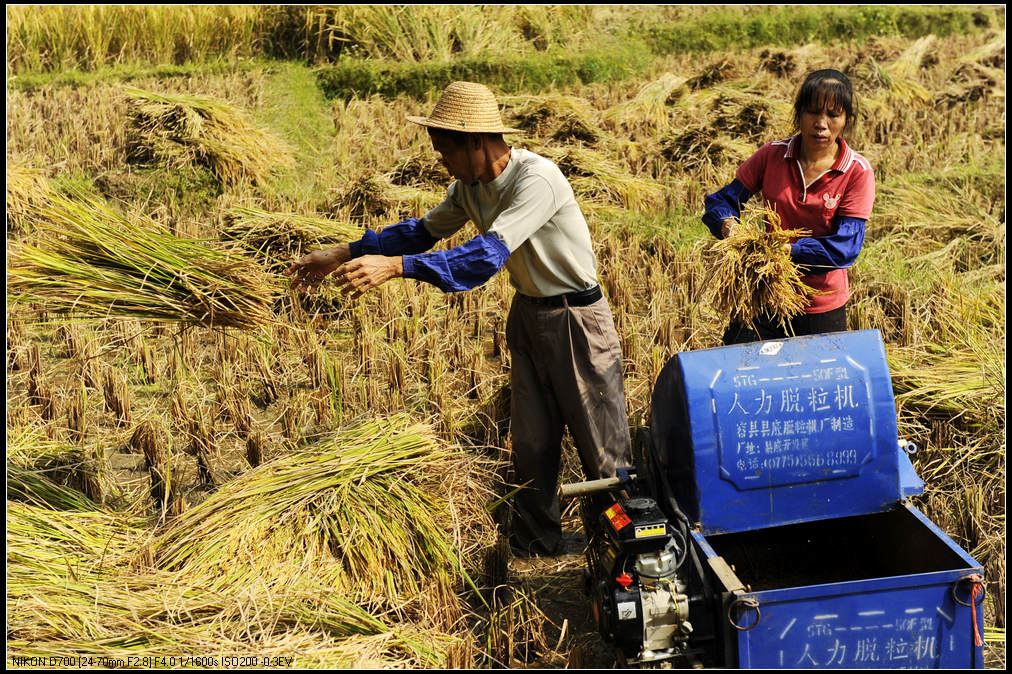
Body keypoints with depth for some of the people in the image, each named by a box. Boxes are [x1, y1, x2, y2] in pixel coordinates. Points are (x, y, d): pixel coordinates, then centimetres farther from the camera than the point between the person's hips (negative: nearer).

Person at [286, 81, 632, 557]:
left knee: (602, 447, 3)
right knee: (531, 443, 14)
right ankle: (533, 546, 27)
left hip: (577, 318, -7)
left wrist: (395, 265, -44)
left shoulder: (537, 179, -28)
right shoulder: (470, 186, -2)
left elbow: (487, 255, -38)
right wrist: (342, 256, 3)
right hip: (528, 313, 8)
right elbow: (424, 230, 10)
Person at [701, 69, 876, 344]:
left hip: (822, 309, -1)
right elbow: (722, 200, 2)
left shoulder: (857, 172, -9)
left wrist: (789, 249, -29)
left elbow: (846, 246, -16)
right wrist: (728, 224, -21)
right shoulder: (772, 155, -2)